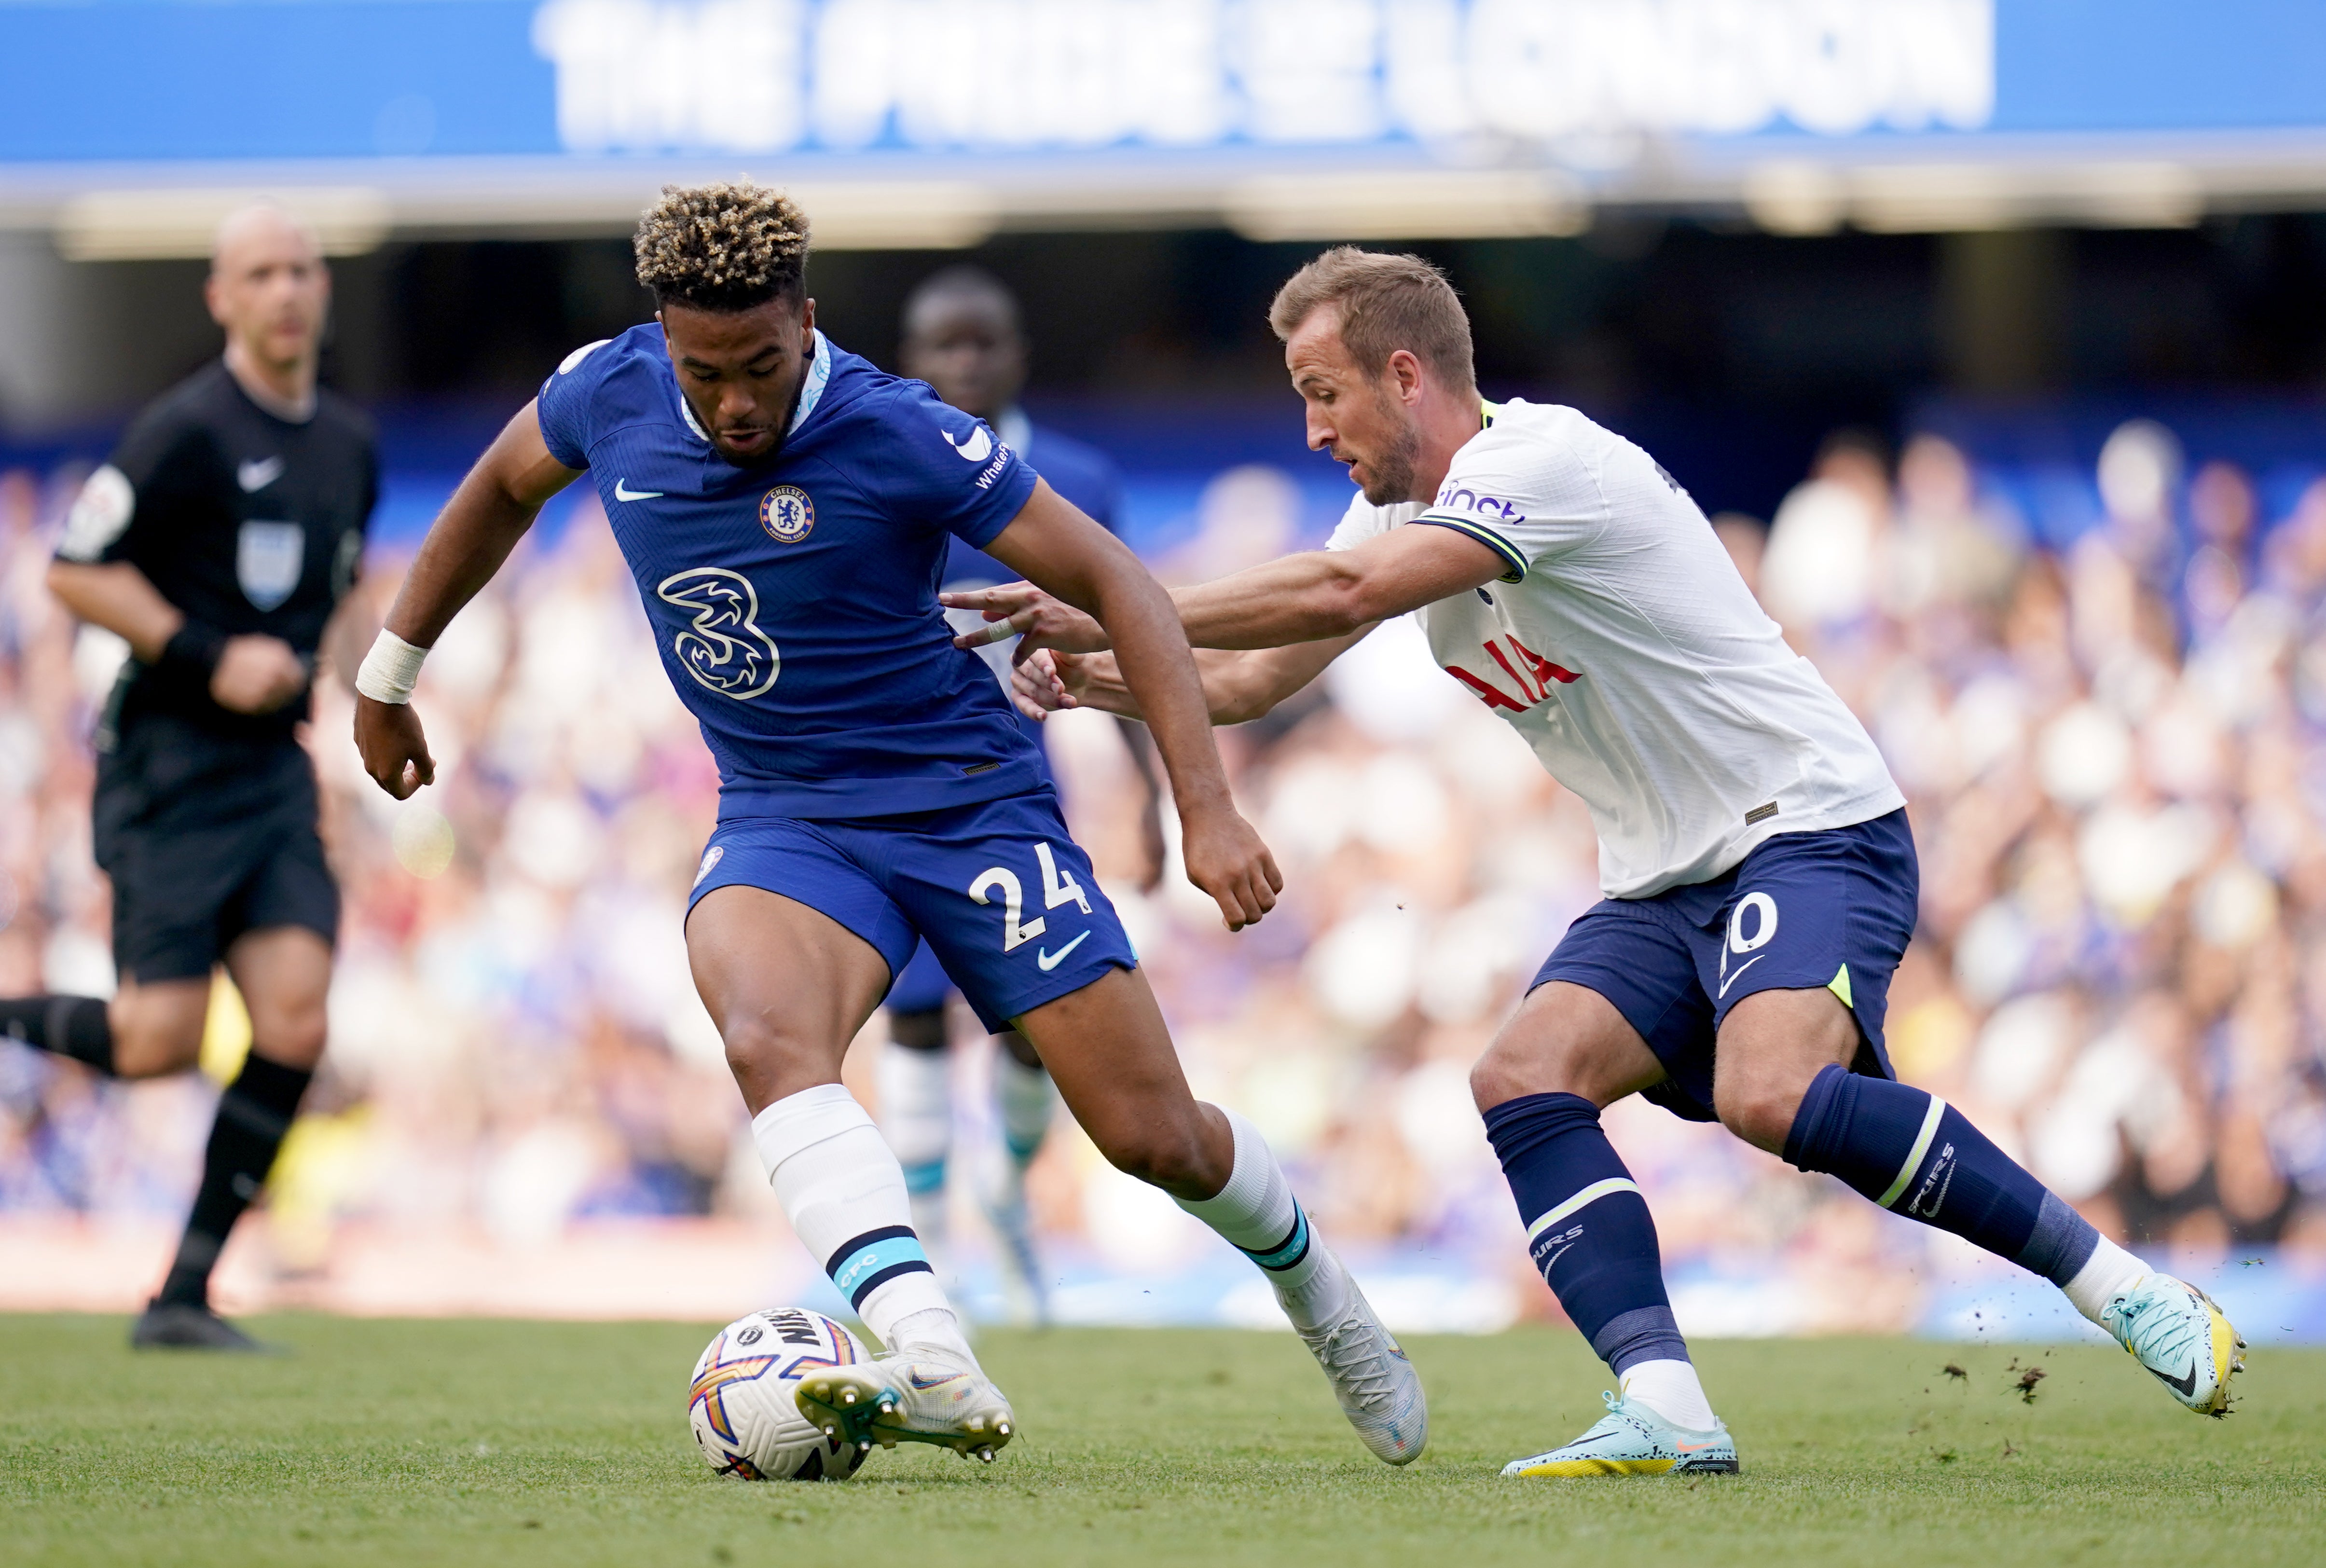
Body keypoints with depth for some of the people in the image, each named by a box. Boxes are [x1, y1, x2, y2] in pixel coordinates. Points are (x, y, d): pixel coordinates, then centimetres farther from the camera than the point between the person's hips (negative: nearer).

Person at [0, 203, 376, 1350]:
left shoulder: (351, 446, 13)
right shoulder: (187, 430, -10)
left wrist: (305, 663, 11)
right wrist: (209, 659, -16)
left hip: (275, 771, 6)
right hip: (171, 764, -6)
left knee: (295, 1018, -9)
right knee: (159, 1043, -14)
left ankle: (184, 1295, -1)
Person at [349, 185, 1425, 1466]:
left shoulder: (898, 436, -20)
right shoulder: (611, 395, -8)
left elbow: (1112, 582, -15)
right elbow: (503, 488, 15)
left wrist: (1208, 809, -22)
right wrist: (389, 673, 23)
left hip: (968, 795, -3)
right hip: (784, 819, 3)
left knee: (1154, 1138, -3)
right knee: (769, 1037, -33)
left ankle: (1317, 1292, 32)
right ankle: (931, 1368, -50)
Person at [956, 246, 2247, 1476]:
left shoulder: (1543, 459, -18)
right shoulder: (1403, 511, 12)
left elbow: (1343, 592, -30)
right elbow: (1249, 682, 16)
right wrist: (1089, 678, -2)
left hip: (1814, 830, -9)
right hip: (1666, 886, 9)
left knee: (1770, 1094, -32)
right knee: (1525, 1080, -16)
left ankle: (2114, 1281, -20)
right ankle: (1666, 1411, -24)